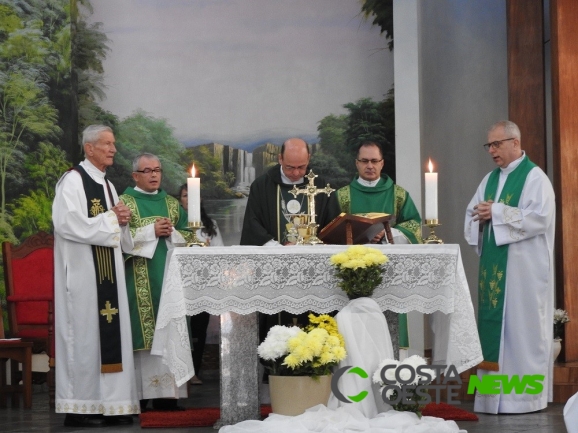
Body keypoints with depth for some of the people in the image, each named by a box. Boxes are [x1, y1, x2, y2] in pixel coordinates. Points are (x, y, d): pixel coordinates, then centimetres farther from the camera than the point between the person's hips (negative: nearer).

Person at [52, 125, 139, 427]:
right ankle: (79, 408, -3)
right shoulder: (73, 181, -8)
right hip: (82, 270, -8)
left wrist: (122, 220, 2)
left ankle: (110, 404, 7)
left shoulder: (107, 185, 18)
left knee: (110, 331, 4)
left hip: (108, 271, 8)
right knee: (84, 333, -7)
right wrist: (110, 218, -11)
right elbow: (68, 224, -19)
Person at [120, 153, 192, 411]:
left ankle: (167, 394, 2)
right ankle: (140, 393, -5)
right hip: (139, 281, -4)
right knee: (142, 332, -8)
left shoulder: (172, 203, 17)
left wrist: (172, 233, -6)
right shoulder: (125, 202, 3)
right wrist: (151, 231, -13)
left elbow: (188, 236, 14)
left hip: (168, 276, 4)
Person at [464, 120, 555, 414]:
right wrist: (480, 217, -4)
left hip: (522, 269, -7)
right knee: (493, 328, 4)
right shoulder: (490, 179, 17)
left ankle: (524, 394, -1)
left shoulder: (534, 177, -5)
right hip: (494, 267, 7)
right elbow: (472, 214, 19)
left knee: (521, 328, -6)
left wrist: (496, 212, -15)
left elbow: (539, 218, -17)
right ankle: (494, 394, 7)